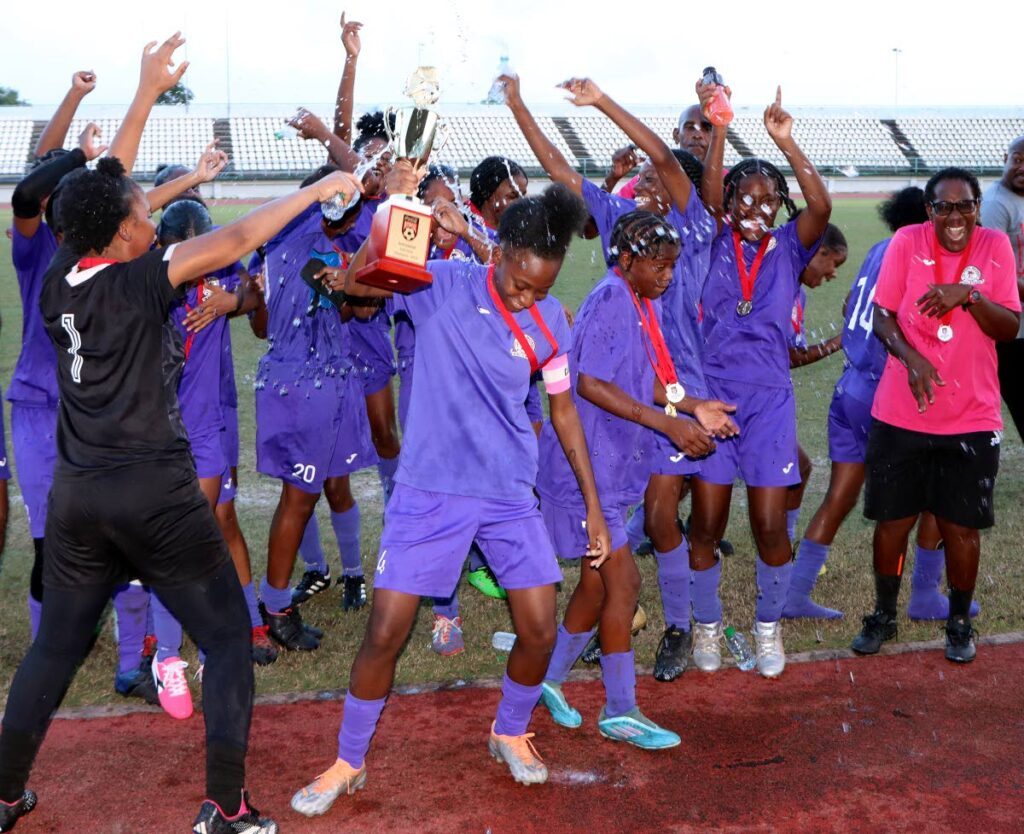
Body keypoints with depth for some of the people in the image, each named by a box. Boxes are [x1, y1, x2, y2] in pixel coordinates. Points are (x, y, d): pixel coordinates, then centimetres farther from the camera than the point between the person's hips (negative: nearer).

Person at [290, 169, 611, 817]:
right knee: (386, 631, -2)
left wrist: (593, 505, 10)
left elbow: (563, 410, 9)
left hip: (512, 494, 3)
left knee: (540, 630, 2)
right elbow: (356, 283, -23)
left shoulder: (553, 321, -1)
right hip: (430, 490, -3)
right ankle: (349, 762, 20)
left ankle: (510, 733, 32)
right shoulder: (442, 284, -11)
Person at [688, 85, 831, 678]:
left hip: (770, 401, 0)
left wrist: (786, 141, -26)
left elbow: (821, 205, -16)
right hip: (713, 395, 0)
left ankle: (769, 628, 23)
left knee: (771, 526, 2)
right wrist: (719, 125, -29)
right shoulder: (716, 243, 3)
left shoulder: (789, 248, 3)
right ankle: (708, 625, 24)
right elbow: (710, 190, -15)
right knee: (706, 524, 4)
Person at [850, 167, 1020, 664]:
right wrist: (911, 358, -21)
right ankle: (884, 615, 29)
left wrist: (969, 294, -22)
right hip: (900, 414, 0)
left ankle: (959, 622, 27)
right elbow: (882, 317, -4)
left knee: (960, 526, 6)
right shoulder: (906, 242, -4)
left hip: (972, 419, 0)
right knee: (893, 520, 9)